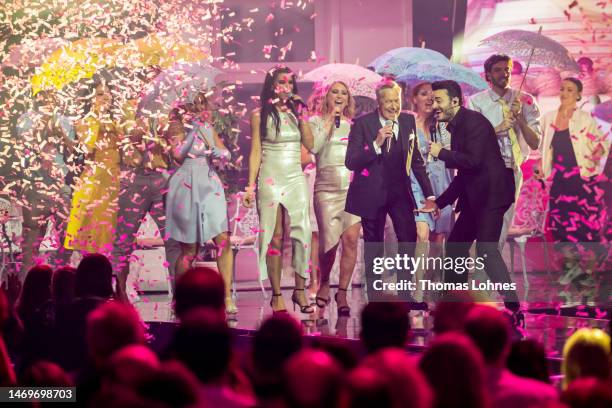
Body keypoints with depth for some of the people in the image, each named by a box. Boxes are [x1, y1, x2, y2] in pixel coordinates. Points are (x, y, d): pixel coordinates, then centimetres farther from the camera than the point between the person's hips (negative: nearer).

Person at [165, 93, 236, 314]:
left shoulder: (208, 128, 15)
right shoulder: (177, 127, 3)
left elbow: (225, 153, 13)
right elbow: (178, 155, -10)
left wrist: (220, 153, -9)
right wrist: (192, 132, -17)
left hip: (209, 184, 4)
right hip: (186, 186, -4)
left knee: (223, 240, -13)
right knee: (189, 249, -1)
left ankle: (228, 297, -11)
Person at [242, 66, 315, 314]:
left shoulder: (296, 111, 10)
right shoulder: (260, 115, 2)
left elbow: (310, 144, -1)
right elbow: (255, 152, 1)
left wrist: (300, 114, -6)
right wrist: (251, 186, -5)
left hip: (296, 179, 3)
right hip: (271, 179, -3)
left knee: (301, 234, -2)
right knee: (275, 236, -4)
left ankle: (300, 290, 7)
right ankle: (276, 295, 0)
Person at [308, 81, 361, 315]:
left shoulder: (354, 125, 17)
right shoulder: (316, 122, 9)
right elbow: (313, 147, -9)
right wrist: (329, 122, -5)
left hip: (353, 188, 2)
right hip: (327, 188, -2)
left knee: (351, 239, -10)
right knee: (330, 241, -9)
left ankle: (342, 293, -1)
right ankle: (324, 283, 18)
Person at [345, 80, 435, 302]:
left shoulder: (408, 121, 2)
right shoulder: (362, 124, -10)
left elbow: (416, 160, 10)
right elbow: (350, 162, -16)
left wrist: (429, 194, 8)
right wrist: (376, 143, -27)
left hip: (400, 191, 3)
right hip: (372, 192, -3)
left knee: (409, 238, -4)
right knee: (374, 247, 6)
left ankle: (405, 295, 7)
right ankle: (374, 298, 15)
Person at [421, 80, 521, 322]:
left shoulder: (473, 121, -12)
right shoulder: (456, 127, 17)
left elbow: (473, 160, -25)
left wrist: (441, 153, -12)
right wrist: (440, 202, 24)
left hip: (491, 194, -10)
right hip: (475, 197, 10)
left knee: (486, 248, -19)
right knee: (456, 245, 15)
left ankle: (513, 309, -21)